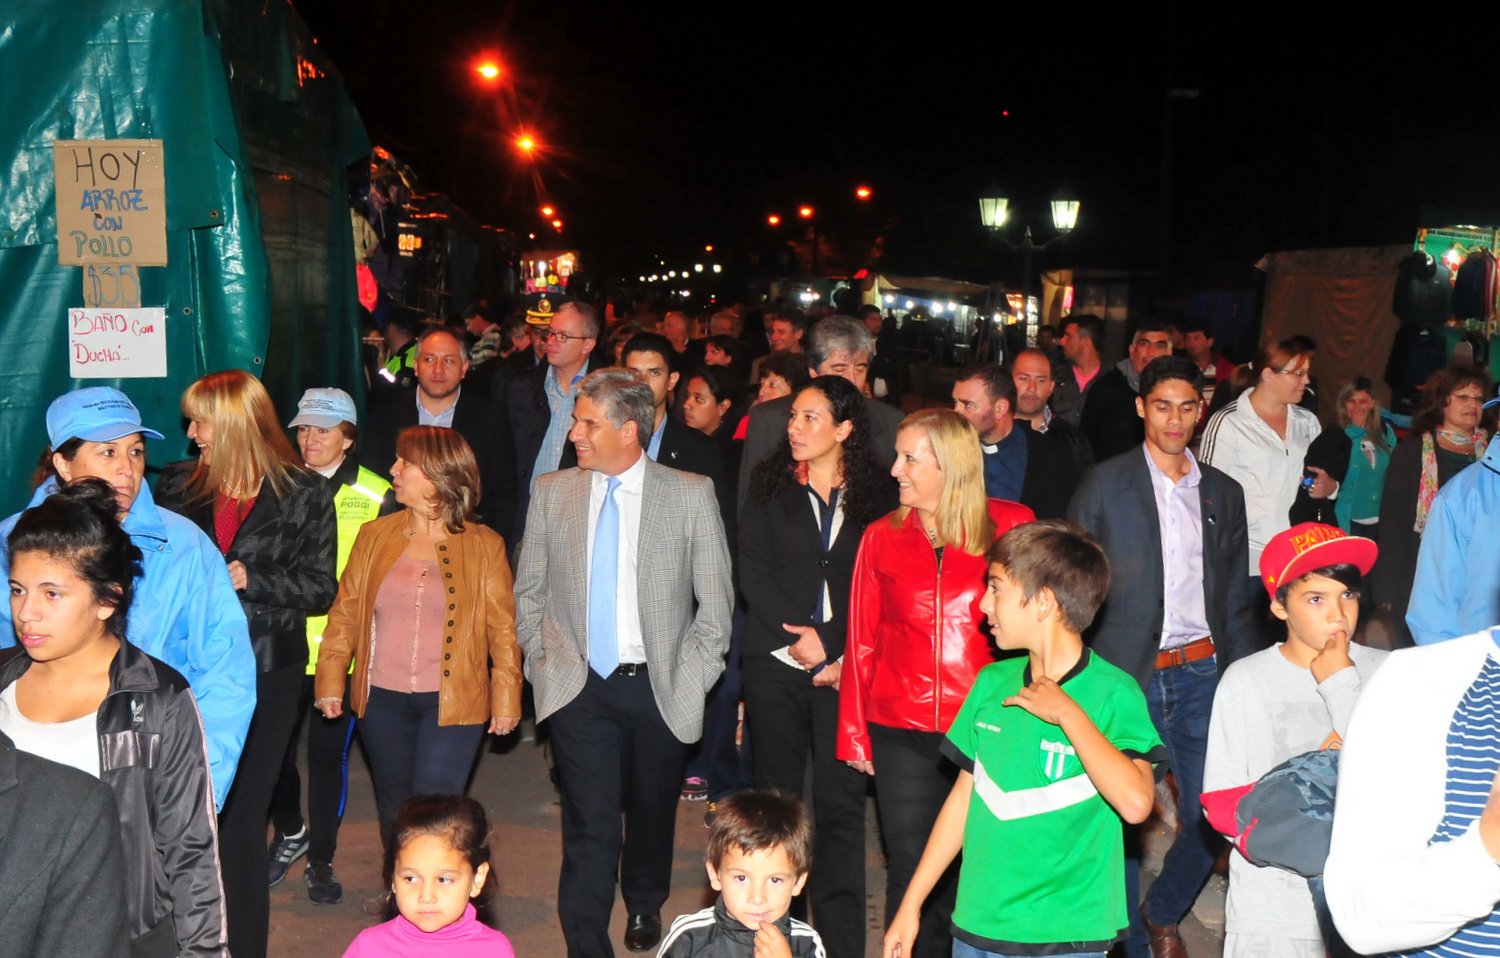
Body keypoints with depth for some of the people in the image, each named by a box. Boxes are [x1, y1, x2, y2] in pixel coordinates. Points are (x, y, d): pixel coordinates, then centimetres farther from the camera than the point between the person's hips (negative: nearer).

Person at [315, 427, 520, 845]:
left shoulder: (485, 546, -2)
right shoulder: (374, 536, 6)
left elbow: (502, 629, -1)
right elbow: (345, 613, 7)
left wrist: (506, 698, -5)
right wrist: (330, 682, 1)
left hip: (452, 702, -3)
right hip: (383, 700, 3)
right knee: (394, 811, 14)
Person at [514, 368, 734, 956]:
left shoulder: (691, 495, -3)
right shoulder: (552, 493, 3)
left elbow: (716, 599, 0)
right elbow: (528, 592, 11)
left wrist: (693, 678, -5)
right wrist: (542, 662, 2)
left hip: (659, 689, 0)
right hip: (579, 688, 0)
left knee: (652, 814, 17)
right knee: (589, 829, -3)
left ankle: (645, 907, 44)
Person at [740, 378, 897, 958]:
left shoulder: (876, 495, 5)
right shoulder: (770, 488, 7)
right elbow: (754, 576, 0)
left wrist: (845, 656, -7)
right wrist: (804, 639, -8)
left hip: (847, 669, -1)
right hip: (776, 663, 1)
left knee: (842, 802, -2)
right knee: (776, 795, 5)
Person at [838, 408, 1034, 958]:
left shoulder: (1011, 526, -1)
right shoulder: (882, 537, 5)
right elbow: (863, 641, 7)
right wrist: (854, 732, 5)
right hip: (902, 734, 2)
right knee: (910, 868, 9)